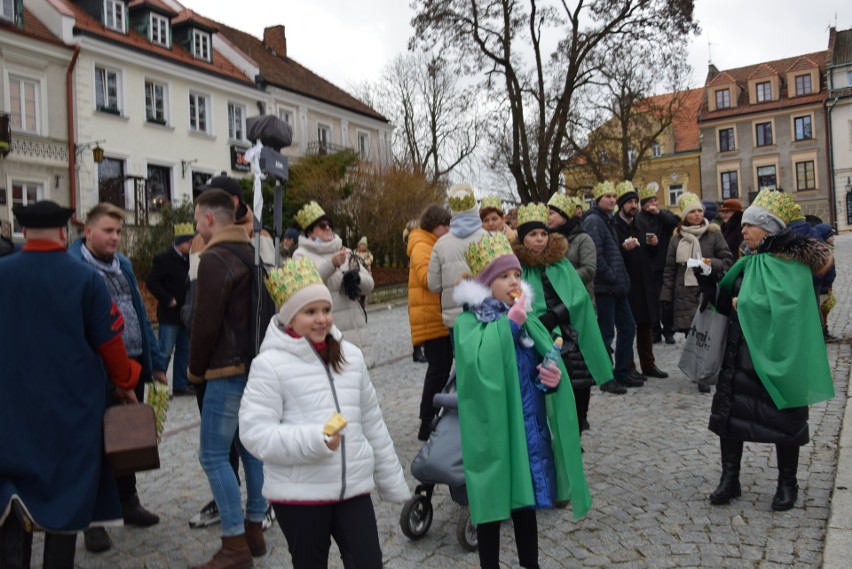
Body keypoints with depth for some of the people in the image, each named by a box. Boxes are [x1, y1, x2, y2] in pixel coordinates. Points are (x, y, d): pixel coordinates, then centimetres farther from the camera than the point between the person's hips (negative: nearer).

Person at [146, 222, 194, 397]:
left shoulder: (189, 260, 10)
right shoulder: (164, 259, -10)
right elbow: (151, 281, -17)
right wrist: (168, 300, -17)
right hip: (170, 315, -7)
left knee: (184, 350, 12)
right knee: (165, 352, -3)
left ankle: (180, 385, 22)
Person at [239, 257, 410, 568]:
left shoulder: (351, 356, 5)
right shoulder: (270, 364, -11)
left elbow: (372, 423, 12)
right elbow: (255, 432, -16)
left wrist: (392, 481, 15)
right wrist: (312, 441, -27)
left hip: (354, 487, 4)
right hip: (299, 494, -3)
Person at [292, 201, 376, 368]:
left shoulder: (346, 252, 16)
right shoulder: (302, 255, 2)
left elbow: (369, 284, 14)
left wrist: (356, 277, -9)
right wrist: (331, 264, -29)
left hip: (354, 327, 6)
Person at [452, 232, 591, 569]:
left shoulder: (525, 319, 7)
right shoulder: (468, 322, -12)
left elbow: (546, 364, 9)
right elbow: (478, 365, -29)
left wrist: (554, 378, -14)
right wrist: (508, 325, -26)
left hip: (528, 426, 6)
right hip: (493, 429, -6)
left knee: (526, 500, 19)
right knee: (493, 503, 8)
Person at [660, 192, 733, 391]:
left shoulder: (714, 234, 3)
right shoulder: (677, 238, 10)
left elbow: (728, 260, 3)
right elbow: (669, 270, 10)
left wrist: (713, 263, -18)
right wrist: (666, 297, 5)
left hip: (708, 291, -2)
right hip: (685, 293, 2)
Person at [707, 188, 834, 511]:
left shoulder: (791, 264, -12)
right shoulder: (749, 263, 10)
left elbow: (782, 305, -26)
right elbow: (727, 300, 11)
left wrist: (744, 304, -15)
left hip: (776, 354, -7)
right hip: (741, 353, 7)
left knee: (783, 418, 7)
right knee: (728, 411, 4)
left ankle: (787, 484, 24)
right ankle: (730, 479, 16)